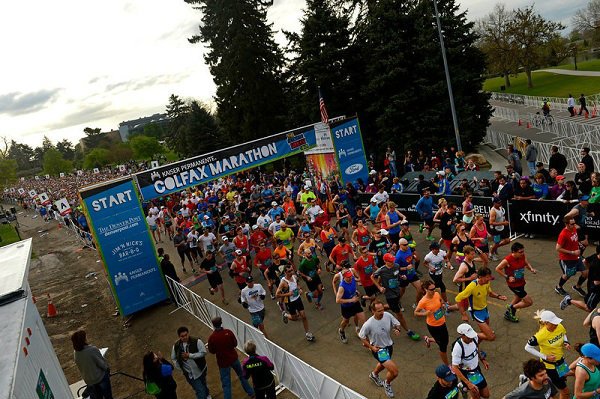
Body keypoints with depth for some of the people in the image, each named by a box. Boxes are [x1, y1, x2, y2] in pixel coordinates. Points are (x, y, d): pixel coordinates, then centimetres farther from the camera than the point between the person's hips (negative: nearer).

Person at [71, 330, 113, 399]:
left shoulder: (75, 353, -12)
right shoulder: (92, 349, -30)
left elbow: (79, 368, 1)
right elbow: (102, 364, -21)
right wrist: (107, 368, 1)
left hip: (88, 381, 5)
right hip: (101, 377, -5)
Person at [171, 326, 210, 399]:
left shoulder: (196, 341, -18)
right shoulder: (176, 346, -8)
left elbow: (203, 352, -19)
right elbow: (174, 358, 7)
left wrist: (190, 355, -24)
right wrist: (180, 369, 0)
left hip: (200, 369, 0)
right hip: (189, 373, 0)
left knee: (203, 384, 23)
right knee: (199, 390, -2)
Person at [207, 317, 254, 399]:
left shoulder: (212, 337, -21)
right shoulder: (228, 332, -17)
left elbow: (212, 351, -7)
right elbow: (235, 344, -5)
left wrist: (208, 345, 11)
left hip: (223, 362, -3)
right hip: (233, 358, 3)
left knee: (226, 384, 10)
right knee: (242, 375, 25)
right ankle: (251, 392, 40)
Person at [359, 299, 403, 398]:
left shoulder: (388, 315, -20)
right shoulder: (368, 324, -31)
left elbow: (397, 324, -1)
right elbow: (361, 336, -12)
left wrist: (397, 329, -22)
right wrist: (371, 347, -18)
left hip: (389, 345, 6)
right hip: (378, 349, -6)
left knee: (383, 364, 33)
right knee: (394, 371, -13)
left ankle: (374, 375, 67)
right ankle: (387, 384, 22)